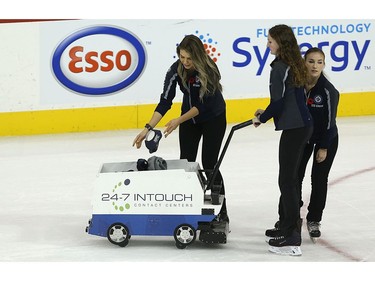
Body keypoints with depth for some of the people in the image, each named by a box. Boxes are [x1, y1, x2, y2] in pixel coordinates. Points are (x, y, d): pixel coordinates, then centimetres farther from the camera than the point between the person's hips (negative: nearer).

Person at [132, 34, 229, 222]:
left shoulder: (209, 70, -31)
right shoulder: (176, 69, -20)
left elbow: (203, 104, -27)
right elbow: (165, 101, -20)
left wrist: (179, 121, -33)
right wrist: (148, 128, -28)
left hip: (213, 118, -4)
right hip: (189, 117, 4)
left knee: (209, 164, -7)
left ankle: (222, 212, 4)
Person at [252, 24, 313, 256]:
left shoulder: (279, 67, -16)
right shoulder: (295, 64, 12)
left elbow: (278, 102, -17)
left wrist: (261, 118, 0)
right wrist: (267, 113, 19)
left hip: (294, 129, -9)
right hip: (303, 124, 9)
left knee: (287, 180, -5)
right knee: (290, 177, 19)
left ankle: (292, 239, -4)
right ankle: (286, 225, 30)